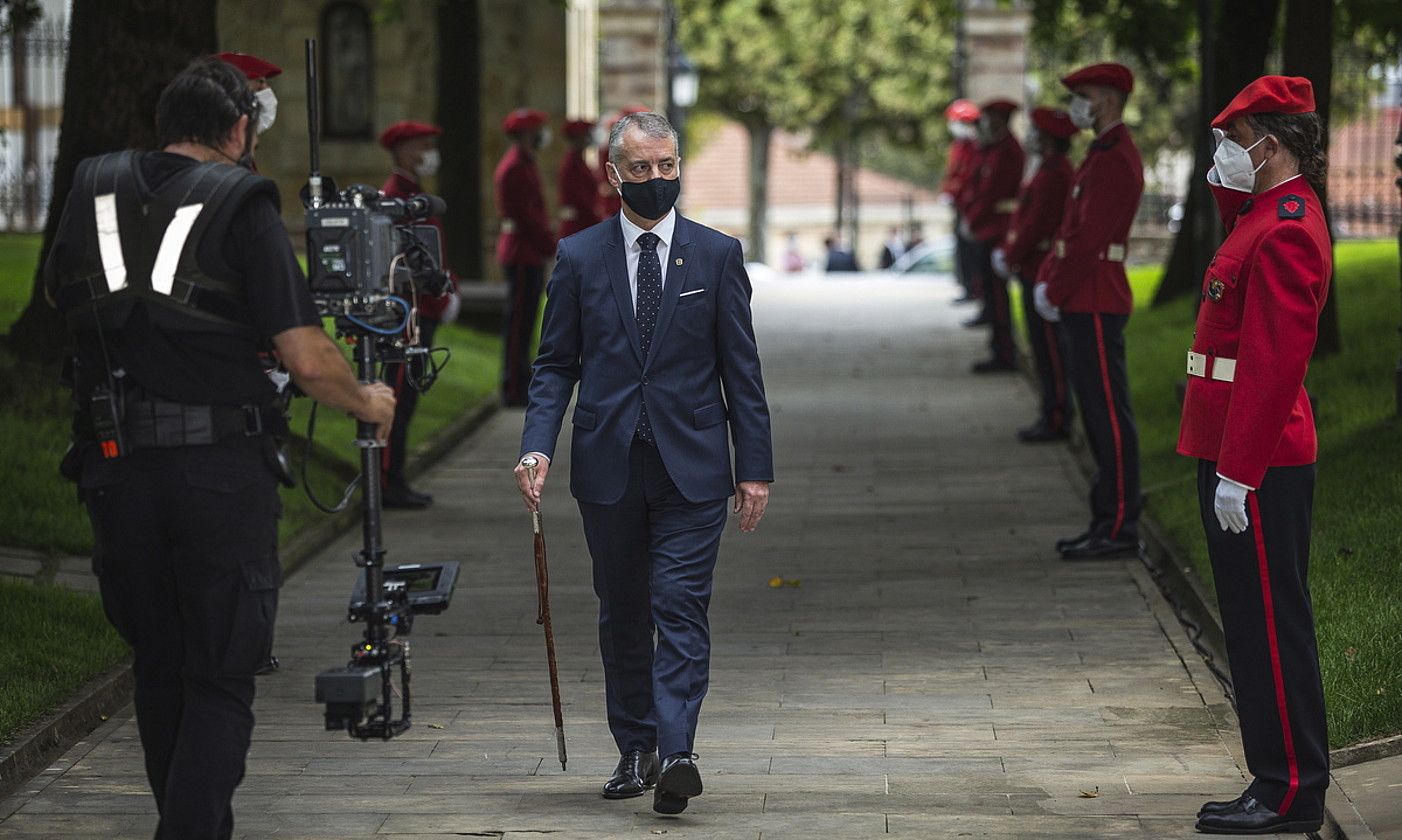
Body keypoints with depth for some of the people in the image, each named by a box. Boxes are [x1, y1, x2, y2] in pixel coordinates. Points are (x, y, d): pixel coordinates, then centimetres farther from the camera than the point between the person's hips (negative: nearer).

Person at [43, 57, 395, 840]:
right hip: (221, 470, -4)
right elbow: (309, 361, -10)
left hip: (116, 467, 4)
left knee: (159, 672, 17)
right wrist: (369, 403, 9)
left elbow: (62, 299, 23)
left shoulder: (93, 191, 7)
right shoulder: (243, 205, -6)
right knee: (221, 680, 1)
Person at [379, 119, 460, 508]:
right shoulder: (395, 197, -15)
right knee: (401, 396, -7)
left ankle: (393, 480, 16)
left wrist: (447, 293, 11)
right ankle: (389, 483, -5)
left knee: (405, 397, 12)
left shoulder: (410, 194, 18)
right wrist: (442, 298, -16)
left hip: (420, 312, 10)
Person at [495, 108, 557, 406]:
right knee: (519, 322, -7)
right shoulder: (515, 169, -16)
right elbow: (525, 216, -20)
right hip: (523, 254, -11)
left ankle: (521, 384, 20)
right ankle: (515, 390, -6)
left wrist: (548, 243, 17)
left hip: (528, 255, 11)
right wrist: (552, 246, -16)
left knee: (522, 321, 14)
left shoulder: (524, 165, 17)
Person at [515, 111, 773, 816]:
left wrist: (755, 466, 1)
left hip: (691, 465, -2)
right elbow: (556, 364, 7)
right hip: (608, 466, 2)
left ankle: (676, 750, -18)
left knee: (680, 606, -12)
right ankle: (635, 748, 21)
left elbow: (741, 368, 5)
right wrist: (537, 446, -8)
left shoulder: (717, 255, 3)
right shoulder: (579, 258, 5)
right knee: (622, 615, 10)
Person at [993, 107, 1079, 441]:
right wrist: (1006, 250, 13)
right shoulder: (1045, 170, 15)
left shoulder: (1053, 176, -19)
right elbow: (1024, 216, 21)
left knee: (1049, 350, -5)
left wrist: (1010, 258, -13)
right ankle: (1052, 416, 20)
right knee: (1043, 348, 14)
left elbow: (1037, 224, -22)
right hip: (1035, 272, 11)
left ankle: (1056, 421, -1)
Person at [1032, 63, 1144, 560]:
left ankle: (1118, 530, -6)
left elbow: (1089, 238, -20)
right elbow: (1072, 226, 21)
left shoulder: (1115, 162, -16)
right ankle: (1109, 523, 17)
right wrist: (1047, 279, 10)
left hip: (1096, 307, -11)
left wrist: (1055, 294, -14)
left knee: (1109, 416, -8)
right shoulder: (1103, 155, 18)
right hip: (1084, 304, 11)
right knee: (1098, 413, 12)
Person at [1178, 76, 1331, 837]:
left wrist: (1238, 474, -22)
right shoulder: (1269, 217, 15)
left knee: (1271, 626, -5)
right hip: (1242, 460, 10)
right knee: (1256, 624, 13)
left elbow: (1276, 362, -22)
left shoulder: (1285, 232, -17)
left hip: (1257, 470, -10)